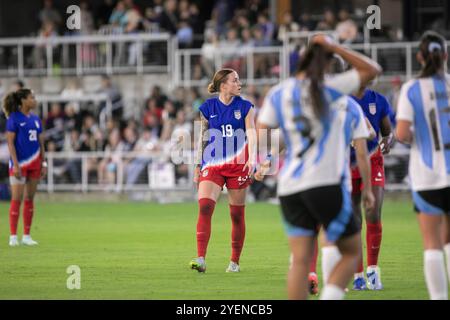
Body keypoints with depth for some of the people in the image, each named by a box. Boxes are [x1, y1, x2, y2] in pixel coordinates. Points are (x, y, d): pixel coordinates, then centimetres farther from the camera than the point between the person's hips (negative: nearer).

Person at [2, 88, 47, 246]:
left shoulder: (36, 119, 11)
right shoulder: (14, 118, -7)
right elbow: (10, 143, -10)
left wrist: (43, 163, 9)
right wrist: (15, 165, -16)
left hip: (34, 162, 6)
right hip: (20, 163, -6)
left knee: (30, 199, 7)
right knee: (17, 199, -5)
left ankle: (26, 236, 11)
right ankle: (13, 236, 0)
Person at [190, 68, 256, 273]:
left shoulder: (245, 107, 3)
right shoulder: (207, 108, 5)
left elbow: (251, 133, -6)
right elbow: (203, 138, 12)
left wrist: (252, 159, -21)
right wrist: (198, 165, 11)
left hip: (237, 164, 0)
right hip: (213, 164, 0)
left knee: (237, 215, 4)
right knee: (204, 207, -18)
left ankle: (234, 262, 16)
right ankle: (201, 259, -22)